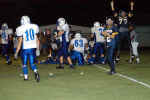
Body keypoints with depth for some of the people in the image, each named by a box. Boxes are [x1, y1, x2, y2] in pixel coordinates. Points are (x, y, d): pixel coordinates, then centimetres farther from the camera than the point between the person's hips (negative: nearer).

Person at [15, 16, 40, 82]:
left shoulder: (21, 29, -7)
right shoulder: (34, 27, 3)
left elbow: (20, 42, -5)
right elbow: (37, 39, 9)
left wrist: (16, 52, 3)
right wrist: (38, 49, 18)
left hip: (25, 49, -3)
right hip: (33, 48, 3)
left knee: (24, 64, 14)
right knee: (32, 63, 13)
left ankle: (26, 77, 18)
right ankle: (36, 72, -13)